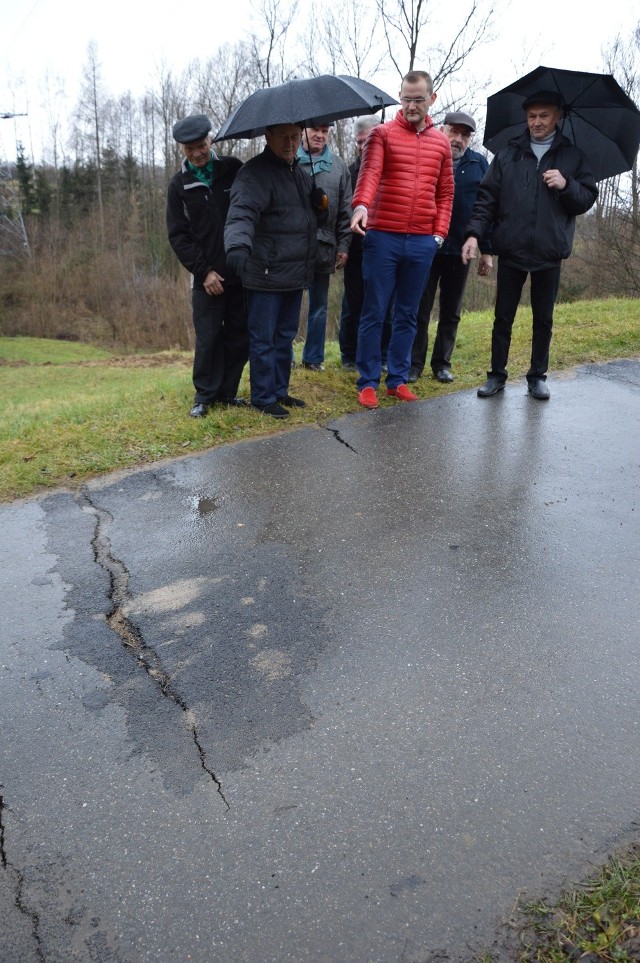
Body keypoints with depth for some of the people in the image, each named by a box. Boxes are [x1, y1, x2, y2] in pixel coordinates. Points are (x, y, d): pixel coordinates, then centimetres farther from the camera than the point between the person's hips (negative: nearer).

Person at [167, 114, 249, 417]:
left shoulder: (234, 170, 3)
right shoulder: (179, 185, 4)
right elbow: (178, 235, 2)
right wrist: (203, 271, -8)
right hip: (207, 276, -1)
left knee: (240, 336, 5)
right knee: (208, 338, -1)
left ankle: (228, 391, 19)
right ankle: (205, 394, 12)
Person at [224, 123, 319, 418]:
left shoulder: (300, 172, 15)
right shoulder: (255, 173, -13)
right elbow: (241, 214, -29)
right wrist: (237, 246, -48)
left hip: (295, 275, 8)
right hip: (266, 276, -8)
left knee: (285, 337, 16)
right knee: (263, 339, 0)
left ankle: (280, 391, 28)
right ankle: (263, 397, 11)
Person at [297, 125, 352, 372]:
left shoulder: (338, 165, 11)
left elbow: (346, 210, 10)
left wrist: (343, 245, 3)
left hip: (323, 245, 3)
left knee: (319, 306, 9)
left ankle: (314, 357, 18)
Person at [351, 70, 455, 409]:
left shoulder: (441, 142, 13)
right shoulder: (382, 134, 2)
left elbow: (445, 192, 16)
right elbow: (369, 172, -15)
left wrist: (439, 232, 4)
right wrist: (361, 205, -34)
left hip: (422, 242, 4)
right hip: (382, 237, -3)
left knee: (407, 315, 9)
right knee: (374, 313, 0)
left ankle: (398, 380, 19)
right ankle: (368, 381, 9)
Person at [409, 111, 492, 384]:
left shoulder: (479, 164, 6)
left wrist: (487, 250, 2)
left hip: (460, 250, 2)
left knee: (451, 313, 9)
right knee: (420, 310, 2)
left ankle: (442, 363, 20)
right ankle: (414, 364, 10)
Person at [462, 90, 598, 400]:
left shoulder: (572, 156, 8)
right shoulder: (508, 153, 8)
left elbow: (588, 198, 7)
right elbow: (487, 197, 2)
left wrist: (566, 186, -13)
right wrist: (474, 233, -11)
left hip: (549, 253, 0)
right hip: (510, 250, 0)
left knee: (543, 319, 8)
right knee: (503, 317, 5)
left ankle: (538, 376, 19)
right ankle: (497, 374, 16)